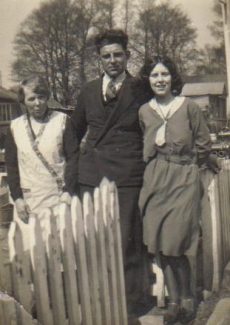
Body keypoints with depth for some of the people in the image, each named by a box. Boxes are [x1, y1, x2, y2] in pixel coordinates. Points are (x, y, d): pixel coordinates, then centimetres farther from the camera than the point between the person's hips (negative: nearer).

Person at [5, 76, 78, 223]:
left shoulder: (62, 120, 0)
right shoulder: (15, 126, 5)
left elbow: (73, 158, -2)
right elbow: (12, 166, 8)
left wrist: (68, 191, -9)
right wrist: (17, 197, 2)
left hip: (60, 196, -1)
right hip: (30, 201, 2)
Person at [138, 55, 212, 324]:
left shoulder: (189, 107, -4)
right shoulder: (144, 111, 6)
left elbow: (204, 146, 3)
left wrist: (184, 166, 10)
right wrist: (158, 167, 13)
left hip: (184, 180, -3)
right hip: (154, 181, 4)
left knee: (174, 243, -6)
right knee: (158, 243, 4)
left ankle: (187, 297, 17)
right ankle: (173, 299, 19)